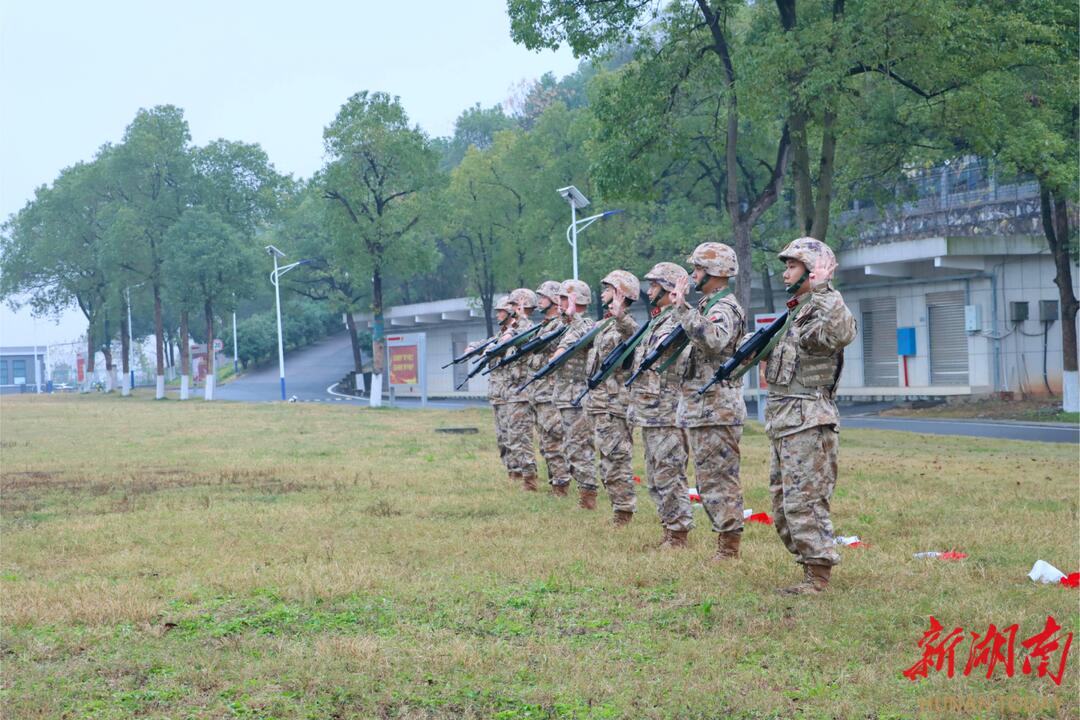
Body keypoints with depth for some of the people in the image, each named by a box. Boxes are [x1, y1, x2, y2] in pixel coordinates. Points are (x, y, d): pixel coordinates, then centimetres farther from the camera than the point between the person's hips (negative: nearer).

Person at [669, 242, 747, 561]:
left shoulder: (725, 308, -14)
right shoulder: (708, 305, 18)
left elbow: (712, 340, -34)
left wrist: (682, 308, -30)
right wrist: (680, 309, 16)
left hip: (716, 411, -10)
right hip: (699, 409, 10)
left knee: (719, 478, -7)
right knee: (708, 479, 13)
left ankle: (729, 544, -3)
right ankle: (725, 535, 18)